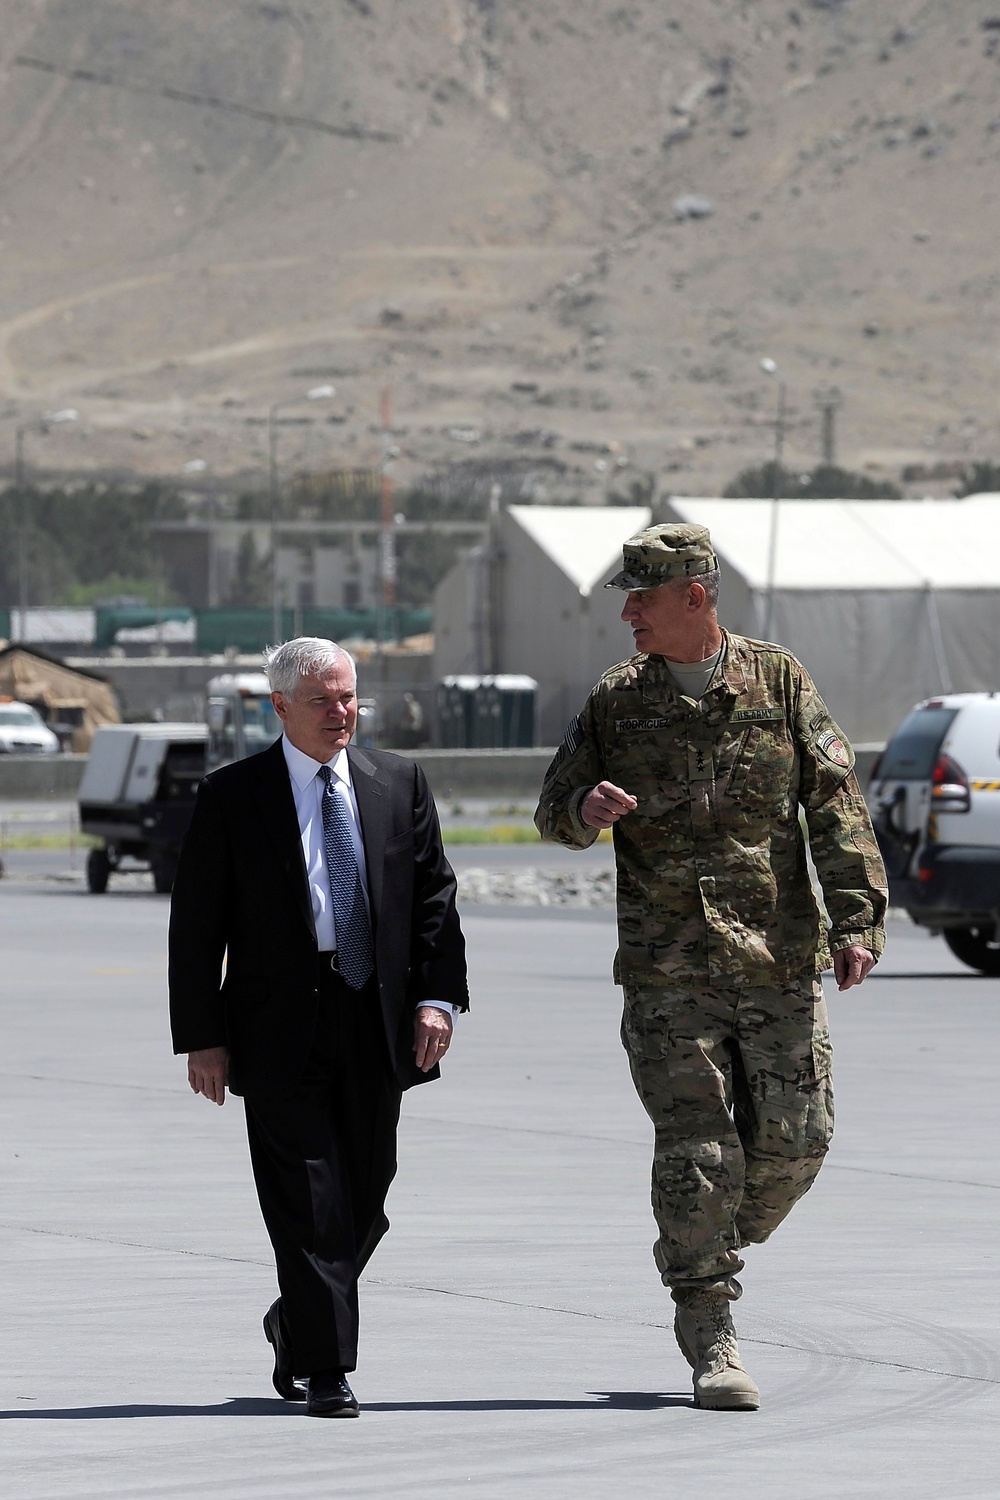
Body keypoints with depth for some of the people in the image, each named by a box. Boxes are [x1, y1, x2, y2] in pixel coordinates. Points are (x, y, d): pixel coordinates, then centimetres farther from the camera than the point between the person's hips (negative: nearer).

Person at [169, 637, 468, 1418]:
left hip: (377, 1023, 3)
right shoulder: (232, 796, 0)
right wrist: (202, 1037, -5)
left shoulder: (400, 783, 10)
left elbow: (435, 897, 9)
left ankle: (296, 1321, 33)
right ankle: (325, 1367, -6)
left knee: (364, 1198, 9)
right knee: (309, 1199, -8)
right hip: (280, 1025, -3)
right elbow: (196, 926, 0)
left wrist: (438, 997, -4)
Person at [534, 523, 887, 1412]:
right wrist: (585, 810, -13)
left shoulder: (779, 684, 3)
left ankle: (719, 1245, 31)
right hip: (669, 968, 0)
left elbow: (835, 806, -1)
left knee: (794, 1143, 1)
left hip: (781, 962, 0)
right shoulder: (617, 700, 7)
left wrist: (857, 919, -12)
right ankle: (711, 1344, -1)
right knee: (695, 1152, -6)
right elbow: (554, 811, 12)